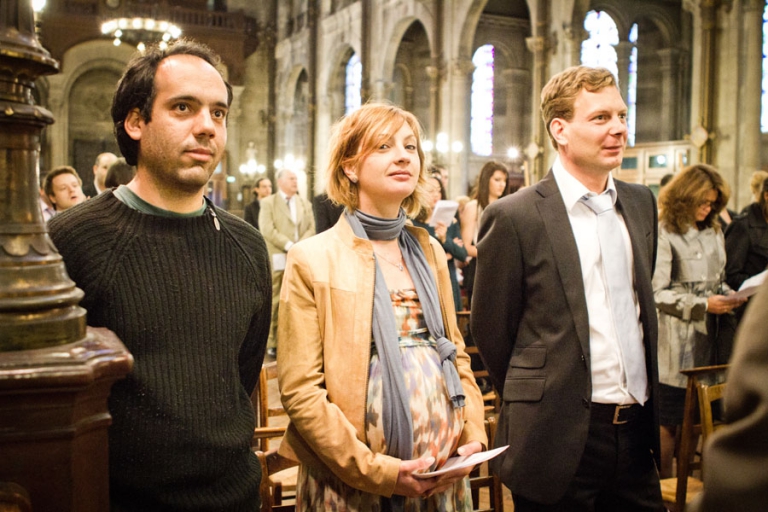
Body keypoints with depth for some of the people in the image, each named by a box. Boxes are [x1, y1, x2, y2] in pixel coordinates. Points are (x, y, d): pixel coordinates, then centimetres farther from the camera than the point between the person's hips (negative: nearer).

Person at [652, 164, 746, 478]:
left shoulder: (714, 232, 14)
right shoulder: (664, 234, -11)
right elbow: (656, 292, -14)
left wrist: (728, 297, 1)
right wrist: (703, 305, -17)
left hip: (705, 339, 7)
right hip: (674, 344, -7)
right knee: (668, 420, 1)